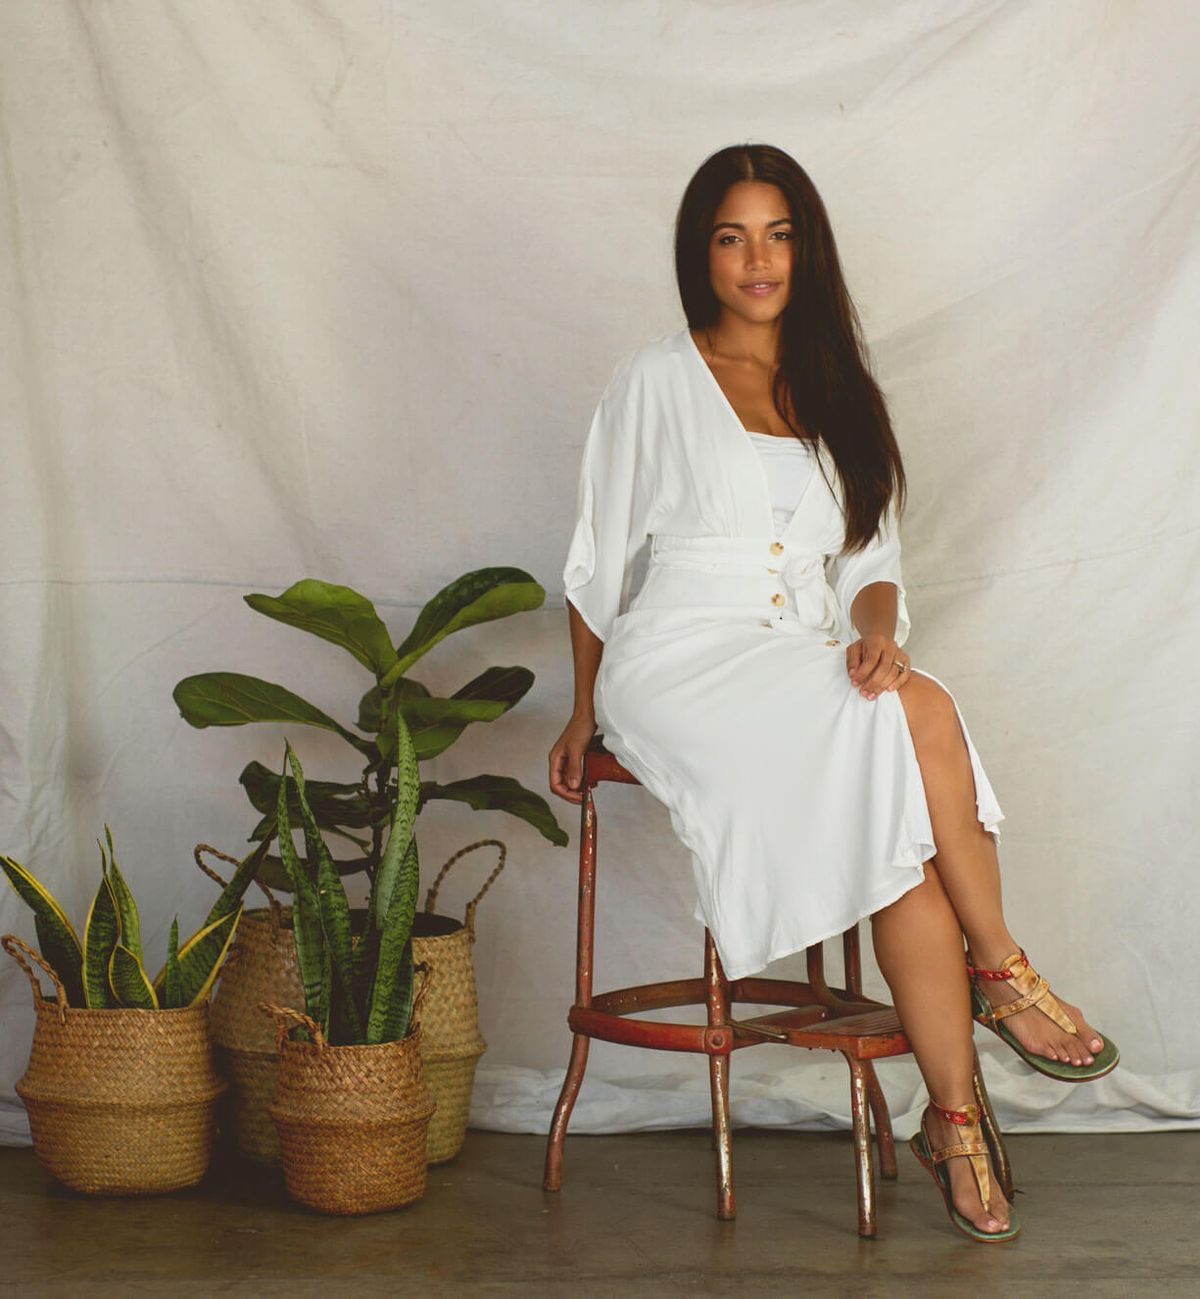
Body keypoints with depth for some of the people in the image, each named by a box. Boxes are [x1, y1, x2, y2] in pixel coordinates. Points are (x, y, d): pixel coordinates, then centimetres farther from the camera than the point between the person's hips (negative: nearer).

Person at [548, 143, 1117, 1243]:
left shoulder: (840, 396, 19)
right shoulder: (657, 379, 6)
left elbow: (873, 560, 16)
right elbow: (599, 558, 10)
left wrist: (877, 628, -7)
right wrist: (586, 713, 9)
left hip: (815, 675, 4)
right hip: (683, 667, -4)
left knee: (906, 830, -27)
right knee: (921, 716, -30)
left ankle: (954, 1121, -22)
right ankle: (1002, 973, -14)